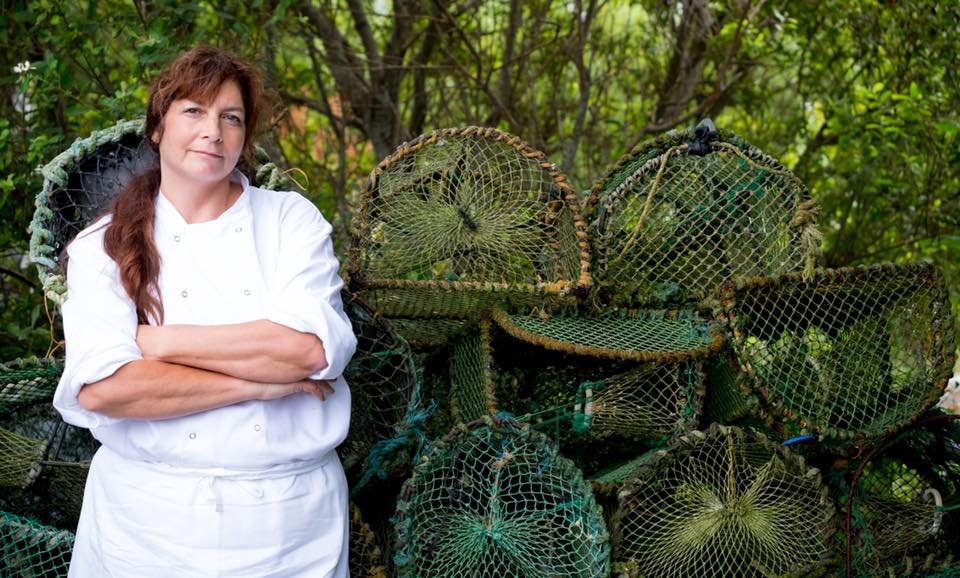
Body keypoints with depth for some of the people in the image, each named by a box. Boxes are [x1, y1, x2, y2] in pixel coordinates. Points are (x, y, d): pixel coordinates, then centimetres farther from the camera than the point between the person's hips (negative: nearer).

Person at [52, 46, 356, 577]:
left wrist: (161, 341, -13)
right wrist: (259, 382, -17)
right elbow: (99, 388, -16)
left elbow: (310, 348, -16)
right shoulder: (103, 245, -1)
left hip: (294, 515, 1)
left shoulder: (291, 219, 0)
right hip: (150, 515, 0)